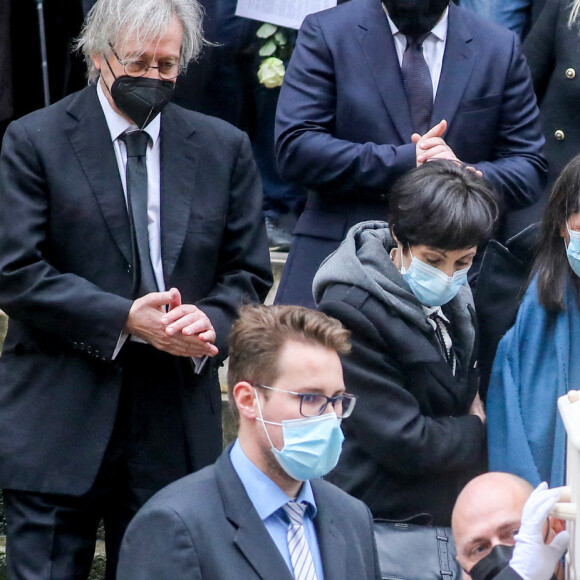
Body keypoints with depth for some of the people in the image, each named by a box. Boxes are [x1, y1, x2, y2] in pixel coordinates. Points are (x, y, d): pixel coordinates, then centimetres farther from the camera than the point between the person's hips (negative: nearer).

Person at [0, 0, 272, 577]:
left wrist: (211, 319, -12)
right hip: (59, 423, -3)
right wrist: (123, 319, -18)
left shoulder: (224, 149, 10)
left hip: (176, 430, 3)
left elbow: (248, 274, 12)